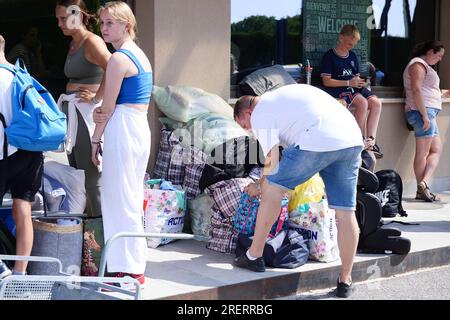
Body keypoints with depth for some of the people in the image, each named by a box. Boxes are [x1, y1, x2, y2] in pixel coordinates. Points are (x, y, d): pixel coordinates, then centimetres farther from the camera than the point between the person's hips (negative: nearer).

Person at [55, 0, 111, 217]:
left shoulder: (92, 42, -12)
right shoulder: (74, 44, 16)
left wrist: (96, 97, -18)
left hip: (87, 114, -10)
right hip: (72, 113, 10)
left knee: (91, 177, -7)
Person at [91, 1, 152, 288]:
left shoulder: (119, 59, -12)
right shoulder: (141, 55, 16)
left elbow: (108, 108, -11)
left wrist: (95, 139, 0)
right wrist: (101, 112, -1)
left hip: (122, 132, -9)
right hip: (142, 128, 10)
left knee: (120, 200, -4)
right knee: (132, 199, 14)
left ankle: (129, 270, 0)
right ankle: (135, 264, 21)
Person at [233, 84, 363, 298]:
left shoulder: (260, 114, 10)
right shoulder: (280, 97, 35)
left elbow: (273, 163, 3)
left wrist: (260, 186, 22)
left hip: (319, 142, -8)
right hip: (352, 139, 8)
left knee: (273, 188, 8)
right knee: (346, 212, 10)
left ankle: (254, 256, 13)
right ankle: (345, 281, 15)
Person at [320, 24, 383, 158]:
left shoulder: (352, 56, 18)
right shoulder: (329, 56, -4)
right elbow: (326, 81, -11)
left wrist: (359, 81, -1)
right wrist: (349, 83, -17)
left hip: (353, 87, 7)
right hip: (337, 89, -7)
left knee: (376, 103, -18)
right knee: (363, 103, -31)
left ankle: (371, 139, -20)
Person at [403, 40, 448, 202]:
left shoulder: (424, 66, 26)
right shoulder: (418, 64, -8)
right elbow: (416, 90, -19)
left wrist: (443, 94, 26)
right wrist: (425, 115, -23)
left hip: (428, 112, 10)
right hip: (422, 111, -10)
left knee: (437, 150, 5)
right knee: (423, 152, -10)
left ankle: (423, 184, -4)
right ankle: (422, 189, -11)